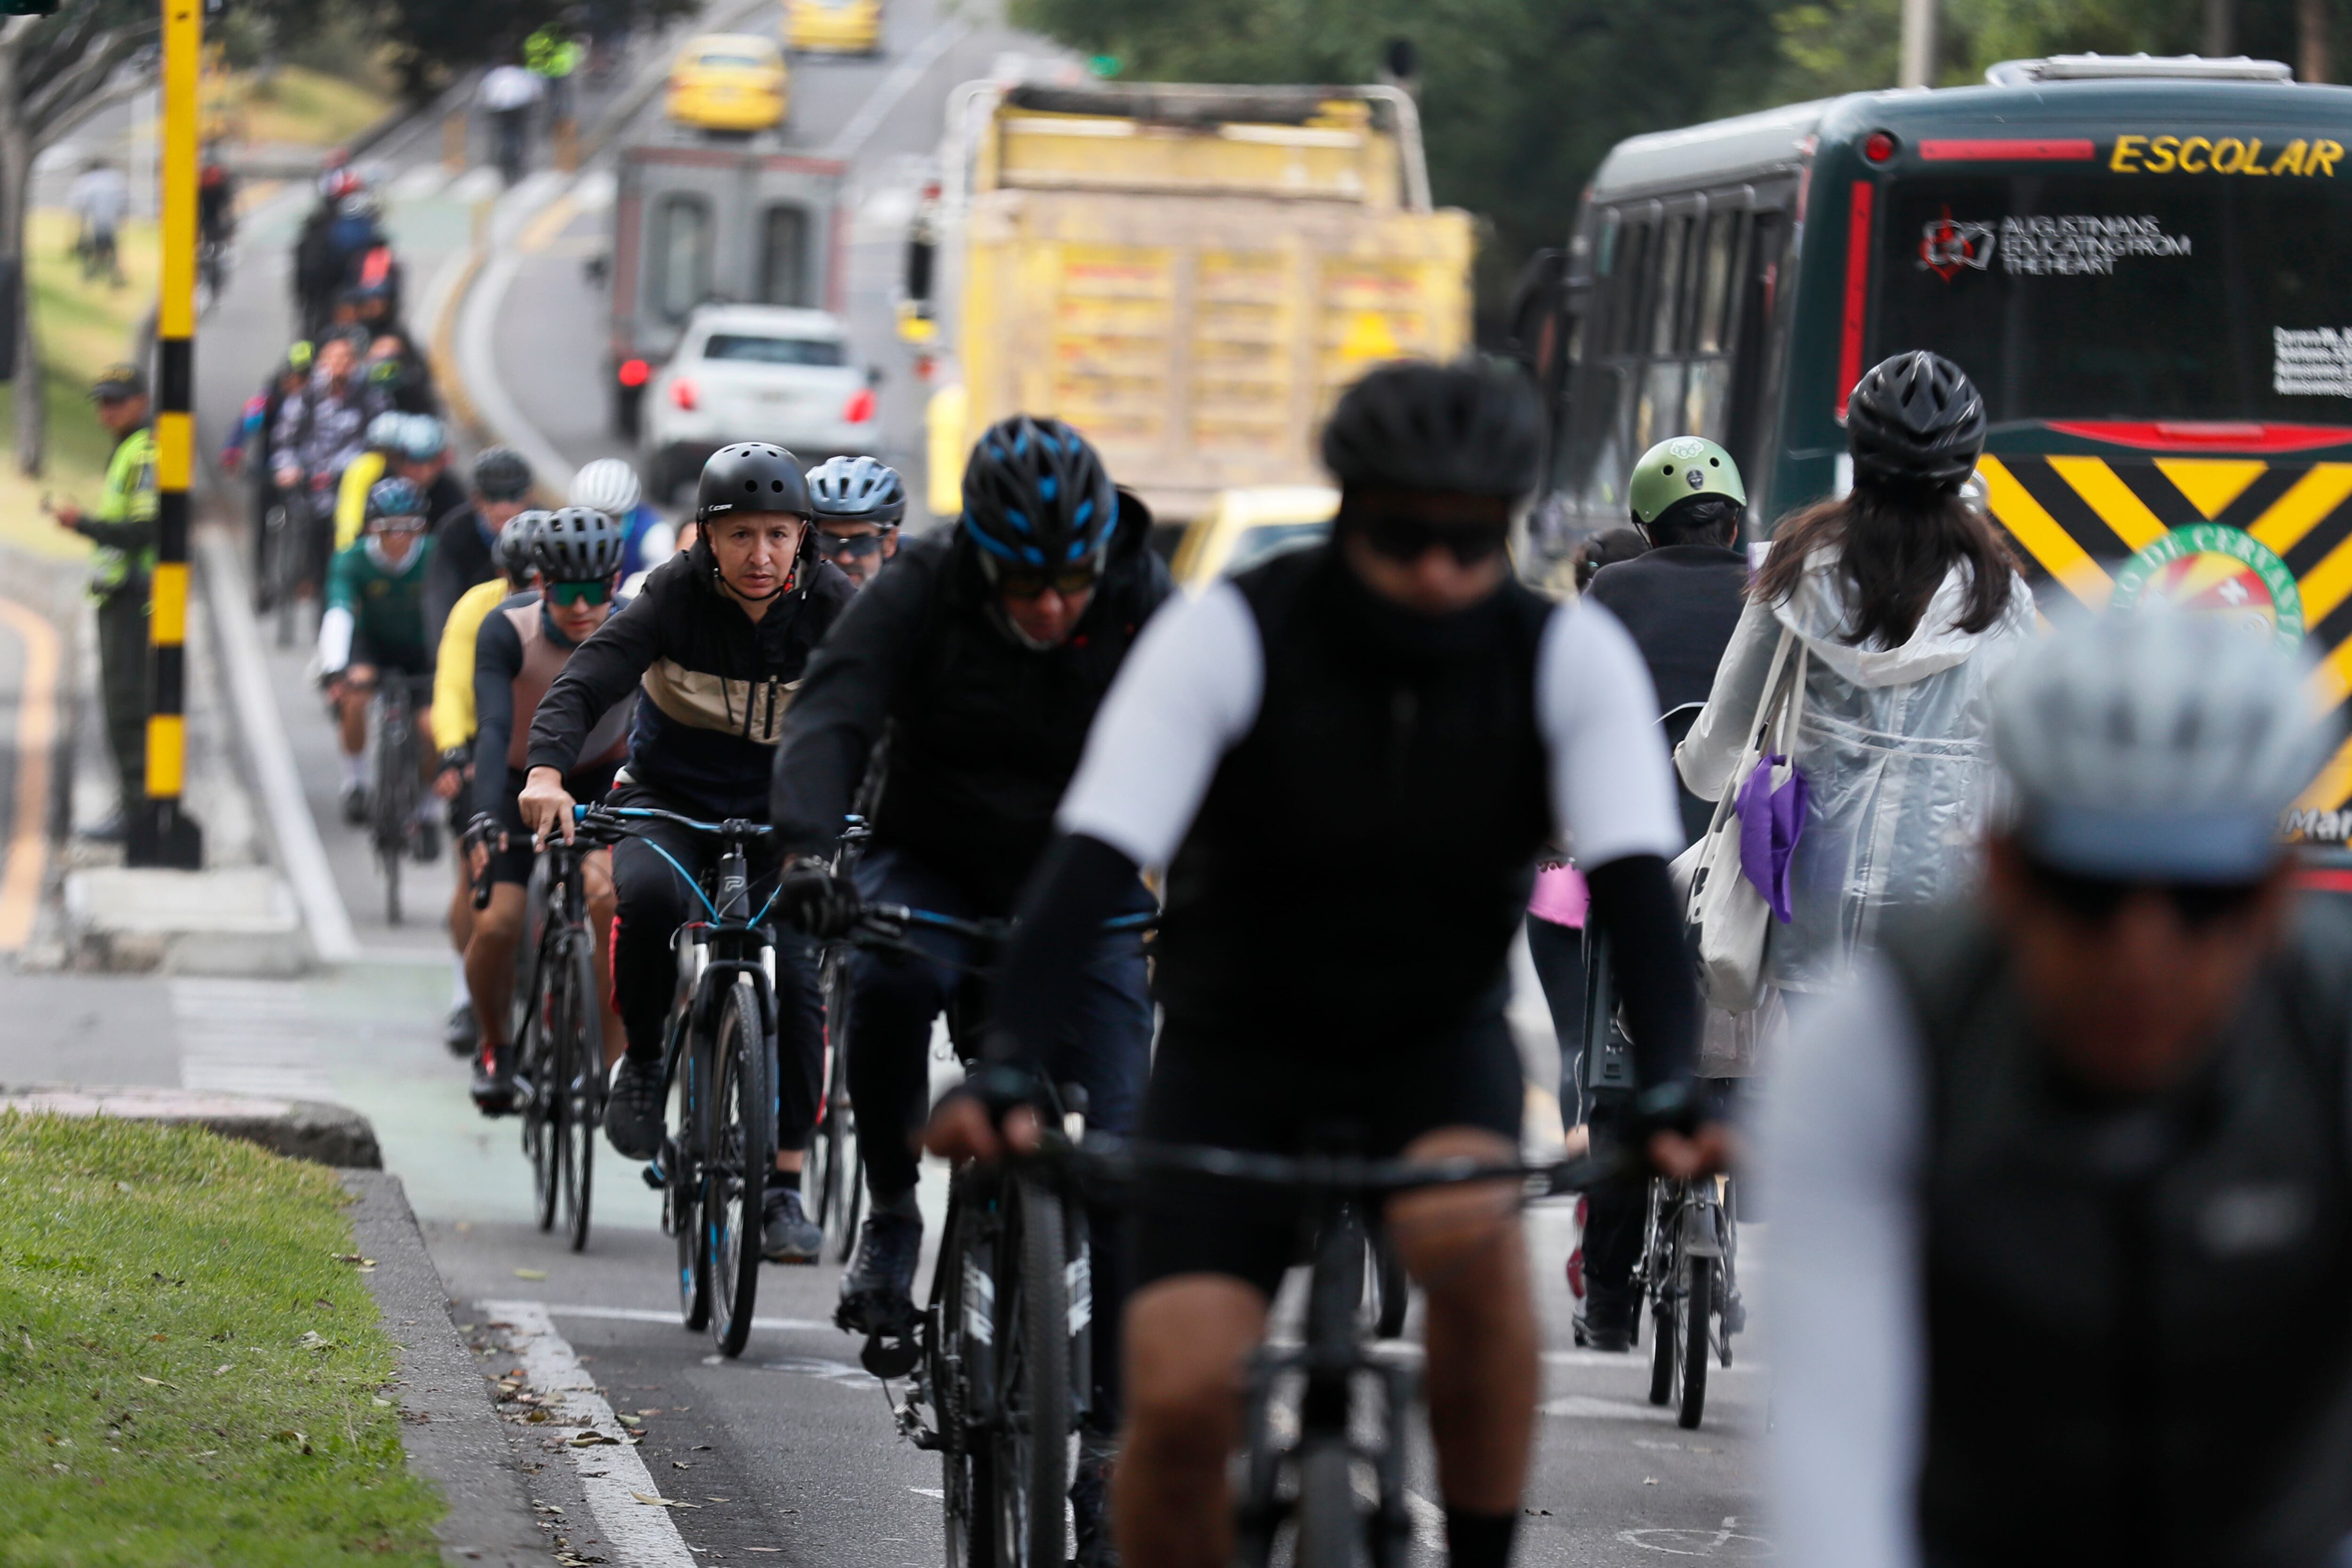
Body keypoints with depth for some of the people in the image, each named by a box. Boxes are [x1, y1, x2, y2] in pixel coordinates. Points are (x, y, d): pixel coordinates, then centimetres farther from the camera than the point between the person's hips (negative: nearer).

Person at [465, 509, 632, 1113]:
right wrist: (486, 816, -51)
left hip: (601, 776, 0)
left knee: (612, 899, -26)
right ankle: (494, 1046, 16)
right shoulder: (507, 630, -27)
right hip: (518, 777, 0)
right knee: (497, 925, -15)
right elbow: (493, 727, -37)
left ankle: (614, 1059, -13)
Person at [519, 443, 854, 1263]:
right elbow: (584, 683, -27)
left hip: (779, 815, 1)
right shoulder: (675, 596, -18)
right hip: (668, 799, -1)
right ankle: (644, 1060, -9)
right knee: (649, 894, -35)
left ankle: (784, 1188, -3)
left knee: (795, 982, -14)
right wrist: (546, 770, -46)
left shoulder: (831, 608, -13)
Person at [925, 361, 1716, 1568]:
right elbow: (1089, 865, -28)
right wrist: (1008, 1073, -43)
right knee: (1179, 1395, -19)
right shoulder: (1228, 634, -20)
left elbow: (1634, 885, -24)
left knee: (1469, 1229, -34)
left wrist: (1669, 1095, -41)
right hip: (1236, 1050, -1)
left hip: (1440, 1044, 1)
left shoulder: (1572, 657, -14)